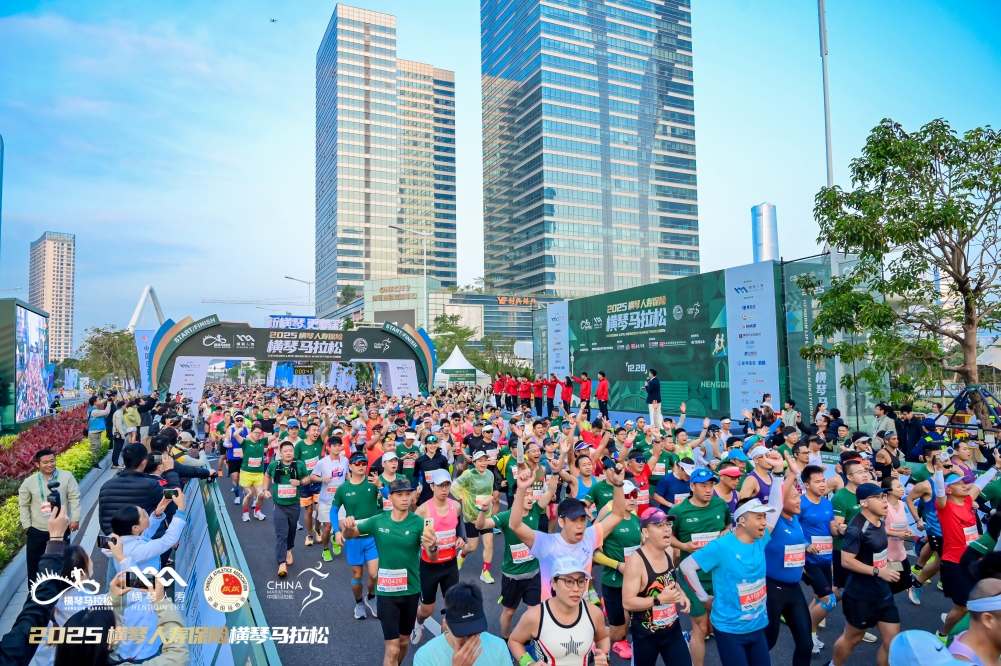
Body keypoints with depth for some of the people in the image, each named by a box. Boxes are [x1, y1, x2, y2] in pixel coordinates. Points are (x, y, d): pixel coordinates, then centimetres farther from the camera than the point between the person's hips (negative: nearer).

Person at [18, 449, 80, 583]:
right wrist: (26, 525, 0)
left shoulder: (66, 476, -9)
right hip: (37, 530, 0)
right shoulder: (29, 482, -8)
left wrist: (75, 518, -8)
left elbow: (74, 498, -5)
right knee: (34, 562, 10)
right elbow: (23, 505, 2)